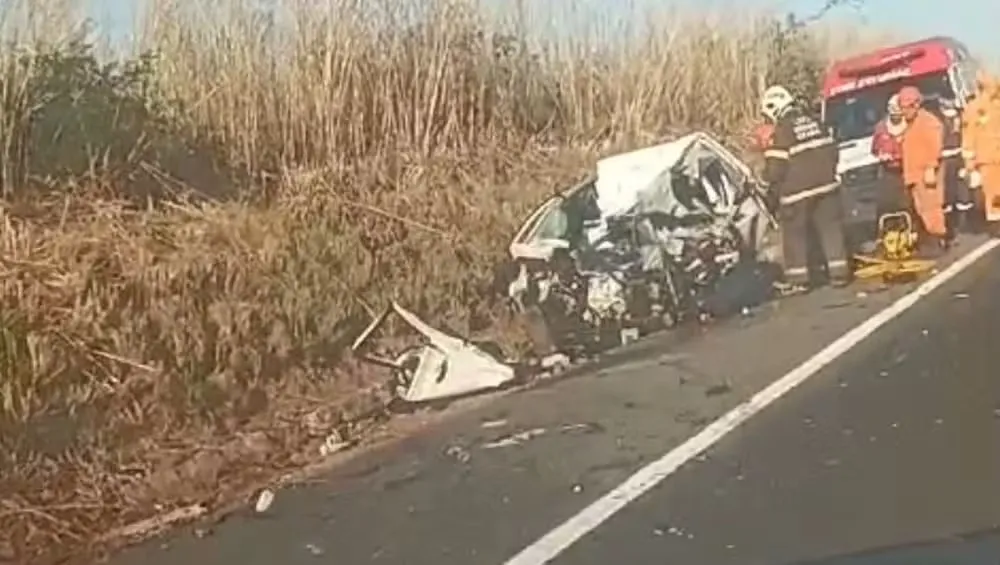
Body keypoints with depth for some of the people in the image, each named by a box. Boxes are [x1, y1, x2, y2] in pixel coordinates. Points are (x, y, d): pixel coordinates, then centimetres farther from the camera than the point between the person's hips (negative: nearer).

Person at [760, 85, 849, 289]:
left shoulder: (782, 131, -13)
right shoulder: (813, 122, 10)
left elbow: (775, 167, -13)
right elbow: (831, 150, 15)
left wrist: (771, 187, 5)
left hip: (797, 191, -6)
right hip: (825, 186, 6)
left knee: (795, 233, 2)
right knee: (830, 227, 9)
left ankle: (798, 278, 2)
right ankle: (839, 271, 9)